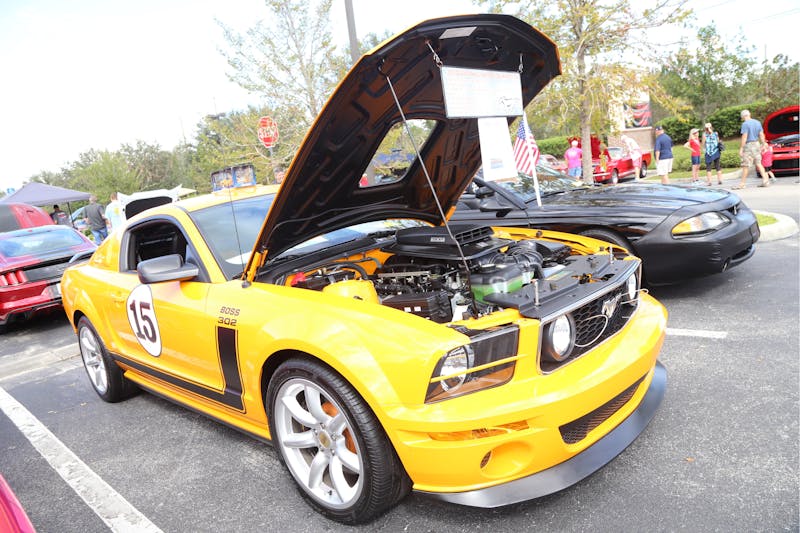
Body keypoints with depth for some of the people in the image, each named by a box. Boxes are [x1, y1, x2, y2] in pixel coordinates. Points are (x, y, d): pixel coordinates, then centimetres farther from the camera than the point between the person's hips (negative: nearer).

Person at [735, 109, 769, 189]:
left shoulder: (745, 124, -11)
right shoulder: (757, 122, 12)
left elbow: (744, 137, -16)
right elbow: (761, 135, 13)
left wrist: (741, 149, -15)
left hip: (748, 145, -8)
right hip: (757, 144, 8)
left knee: (746, 165, -4)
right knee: (758, 163, 11)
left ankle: (742, 183, 0)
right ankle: (765, 181, 7)